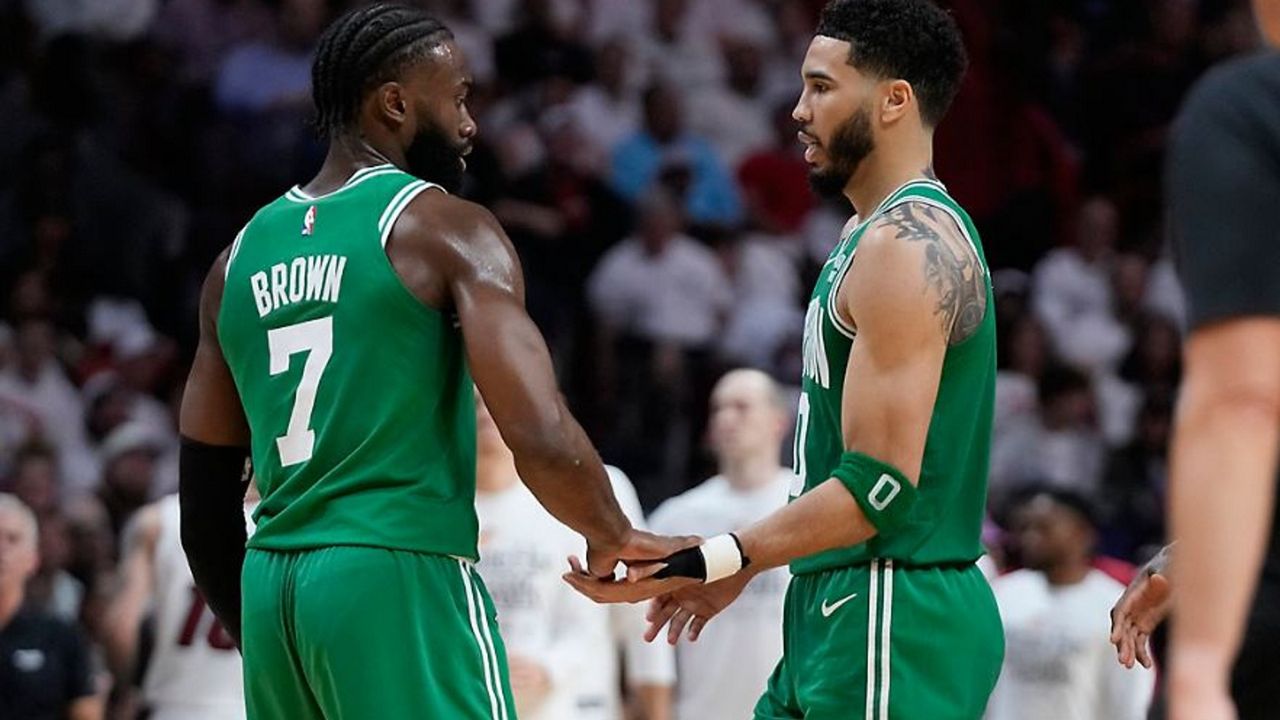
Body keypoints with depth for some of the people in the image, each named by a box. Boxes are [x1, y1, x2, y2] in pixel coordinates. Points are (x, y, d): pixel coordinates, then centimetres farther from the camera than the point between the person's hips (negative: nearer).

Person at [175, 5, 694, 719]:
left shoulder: (244, 253, 14)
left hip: (272, 586, 7)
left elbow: (206, 492, 17)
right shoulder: (444, 228, -5)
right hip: (400, 579, -7)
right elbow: (542, 437, -16)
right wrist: (614, 540, 1)